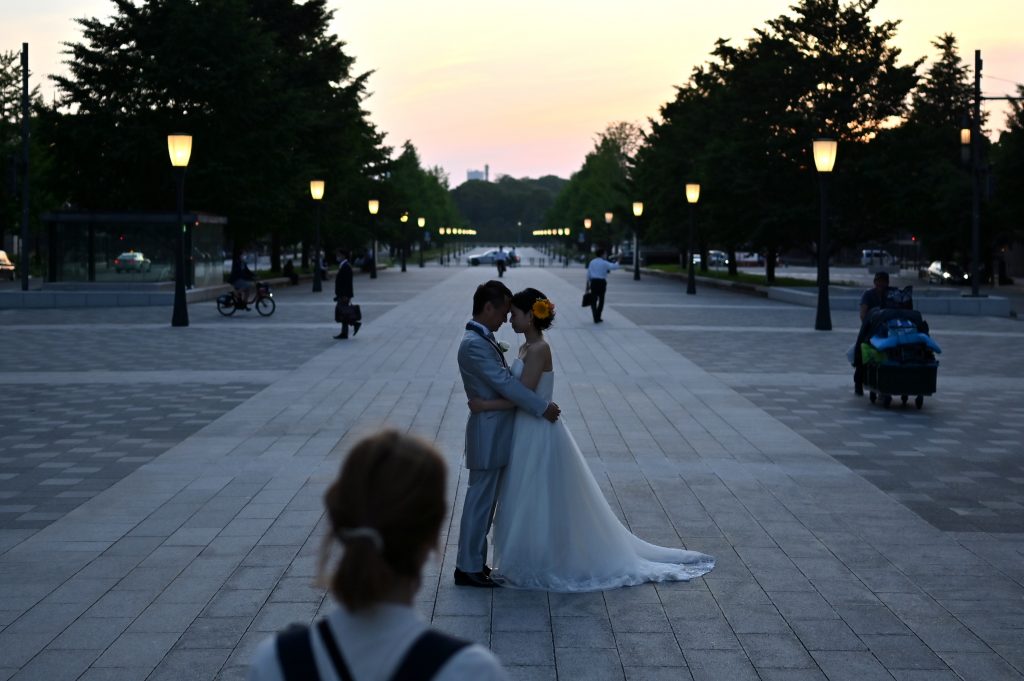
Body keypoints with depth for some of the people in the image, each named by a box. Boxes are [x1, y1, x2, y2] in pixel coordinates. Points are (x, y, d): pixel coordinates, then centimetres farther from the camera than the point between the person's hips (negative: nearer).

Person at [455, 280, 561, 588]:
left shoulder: (483, 339, 12)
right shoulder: (474, 344, -21)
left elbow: (504, 380, 15)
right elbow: (505, 384, -23)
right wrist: (543, 407, -17)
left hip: (495, 433, 10)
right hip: (488, 434, -10)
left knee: (485, 500, 15)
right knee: (480, 500, -2)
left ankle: (475, 562, 23)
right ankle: (468, 568, 6)